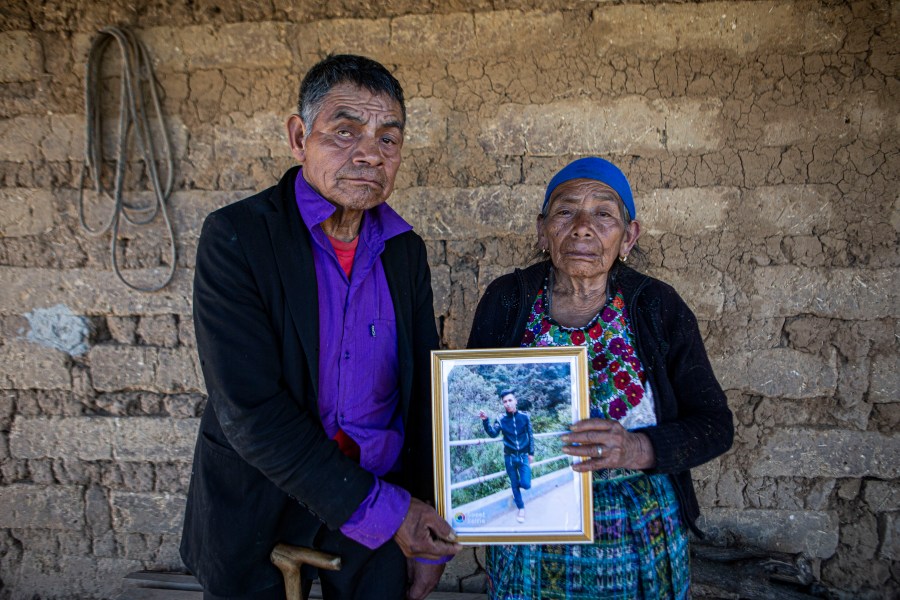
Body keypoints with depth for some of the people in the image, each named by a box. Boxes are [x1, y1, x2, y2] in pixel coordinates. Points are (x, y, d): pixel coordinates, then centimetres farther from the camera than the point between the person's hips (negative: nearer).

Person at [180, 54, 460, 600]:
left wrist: (430, 542, 2)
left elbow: (425, 395, 2)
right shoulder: (235, 236, -14)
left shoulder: (406, 251, -1)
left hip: (382, 503, 3)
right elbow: (249, 410, -21)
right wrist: (381, 509, -20)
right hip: (257, 509, -3)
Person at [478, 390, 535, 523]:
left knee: (526, 484, -8)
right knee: (514, 484, 8)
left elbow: (530, 435, 3)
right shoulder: (501, 419, -6)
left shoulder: (524, 417, -4)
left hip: (523, 456, 0)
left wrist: (531, 453, 3)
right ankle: (521, 508, 28)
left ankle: (516, 484, 28)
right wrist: (485, 421, -36)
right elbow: (493, 433, -21)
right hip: (509, 457, 0)